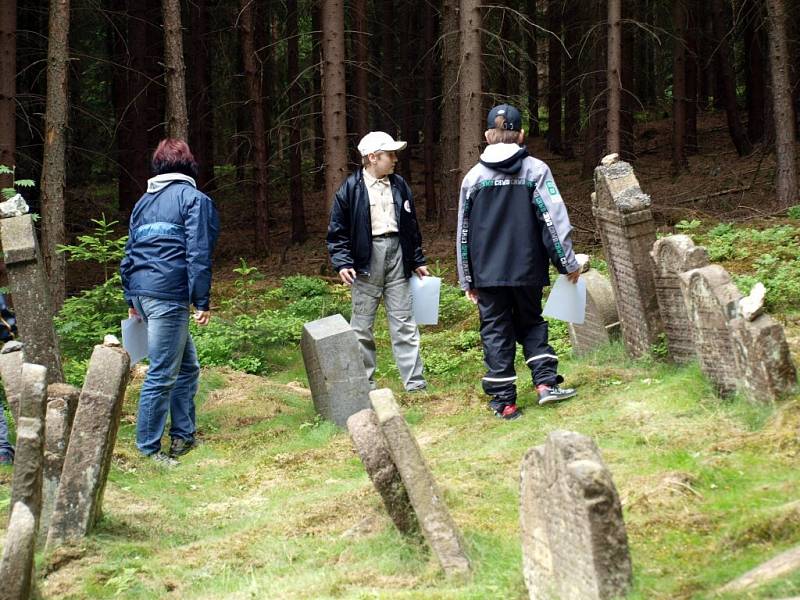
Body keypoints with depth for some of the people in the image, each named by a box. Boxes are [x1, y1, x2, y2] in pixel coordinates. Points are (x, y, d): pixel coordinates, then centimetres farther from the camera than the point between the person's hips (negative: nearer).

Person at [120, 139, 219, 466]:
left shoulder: (144, 201, 19)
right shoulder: (194, 198, -3)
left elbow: (129, 253, 21)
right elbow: (198, 253, -10)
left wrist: (131, 299, 25)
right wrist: (202, 301, -10)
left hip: (142, 292, 8)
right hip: (169, 294, -8)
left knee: (187, 366, 18)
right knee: (162, 374, -5)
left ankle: (183, 436, 21)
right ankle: (147, 449, -3)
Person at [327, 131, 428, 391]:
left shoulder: (399, 185, 11)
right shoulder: (351, 188, -3)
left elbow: (411, 225, 18)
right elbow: (337, 230, -2)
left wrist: (417, 260, 16)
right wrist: (342, 262, -12)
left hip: (396, 253, 3)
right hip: (366, 258, -3)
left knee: (404, 321, 2)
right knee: (362, 325, 2)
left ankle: (415, 383, 3)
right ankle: (364, 384, 10)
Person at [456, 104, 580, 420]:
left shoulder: (473, 176, 2)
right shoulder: (536, 170, -3)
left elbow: (464, 232, 6)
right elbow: (554, 219, -6)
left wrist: (467, 281, 13)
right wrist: (568, 263, 2)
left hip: (487, 272, 0)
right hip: (527, 269, 0)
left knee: (496, 332, 6)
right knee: (532, 323, 17)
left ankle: (503, 401, 5)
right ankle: (546, 382, 1)